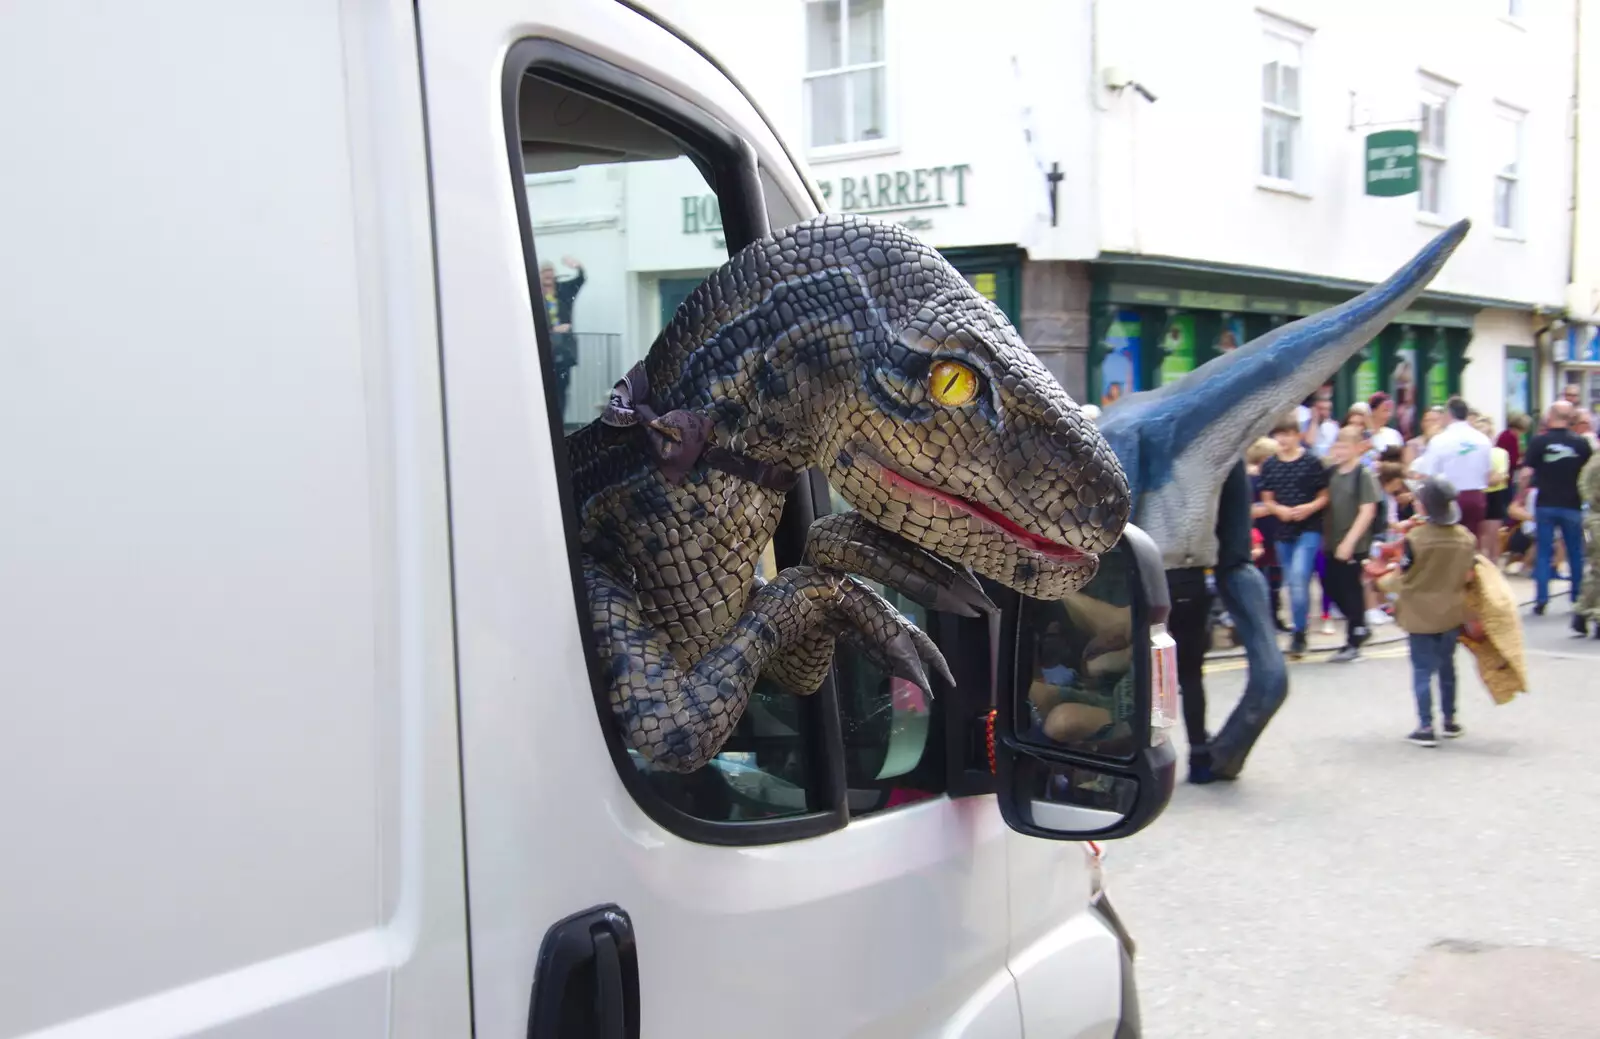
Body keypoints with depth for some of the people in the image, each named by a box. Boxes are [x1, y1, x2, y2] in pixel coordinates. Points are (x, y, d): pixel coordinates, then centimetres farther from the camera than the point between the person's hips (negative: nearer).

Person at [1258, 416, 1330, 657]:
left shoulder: (1311, 462, -4)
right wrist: (1279, 510, -11)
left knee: (1298, 576, -18)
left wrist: (1309, 507, -17)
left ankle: (1298, 633, -10)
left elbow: (1324, 496, 0)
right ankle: (1298, 632, 24)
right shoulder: (1269, 465, 5)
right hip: (1283, 530, 4)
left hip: (1309, 528, -4)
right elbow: (1267, 500, 9)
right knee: (1294, 582, 12)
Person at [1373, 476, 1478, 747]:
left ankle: (1426, 727, 2)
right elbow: (1468, 577, 1)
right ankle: (1450, 720, 27)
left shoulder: (1415, 538, -21)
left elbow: (1401, 577, -14)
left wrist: (1382, 581, 6)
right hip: (1452, 613, 4)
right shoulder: (1466, 538, -7)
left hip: (1421, 615, -4)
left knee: (1423, 670, 3)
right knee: (1447, 666, 19)